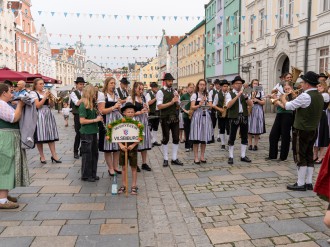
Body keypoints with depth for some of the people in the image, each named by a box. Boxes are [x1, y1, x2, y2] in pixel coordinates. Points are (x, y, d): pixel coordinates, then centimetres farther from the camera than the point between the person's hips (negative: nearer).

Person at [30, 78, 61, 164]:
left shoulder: (46, 92, 13)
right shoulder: (33, 93, -3)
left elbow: (52, 105, 11)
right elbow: (38, 105, -14)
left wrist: (51, 97, -6)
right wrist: (45, 97, -15)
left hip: (48, 115, 5)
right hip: (40, 116, -5)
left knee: (51, 135, 4)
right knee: (40, 137, 0)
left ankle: (54, 155, 7)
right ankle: (42, 156, 12)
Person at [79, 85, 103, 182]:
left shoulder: (91, 104, 11)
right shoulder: (83, 105, -15)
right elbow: (82, 121, -19)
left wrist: (98, 118, 2)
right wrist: (95, 120, -18)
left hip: (93, 132, 9)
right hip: (86, 133, -9)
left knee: (94, 153, 14)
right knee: (87, 155, 2)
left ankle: (92, 174, 27)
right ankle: (86, 176, 15)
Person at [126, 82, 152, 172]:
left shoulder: (143, 98, 13)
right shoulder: (130, 98, -6)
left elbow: (148, 110, 20)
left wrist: (146, 108, -2)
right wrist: (140, 112, -14)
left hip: (144, 121, 6)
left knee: (145, 141, 7)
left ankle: (144, 163, 16)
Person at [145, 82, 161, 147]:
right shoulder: (148, 94, -6)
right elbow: (149, 102, -19)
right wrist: (155, 98, -18)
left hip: (157, 112, 7)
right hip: (151, 113, -7)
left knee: (155, 127, 12)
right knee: (150, 128, -2)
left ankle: (154, 141, 20)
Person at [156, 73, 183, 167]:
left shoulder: (174, 91, 10)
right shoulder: (160, 92, -7)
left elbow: (178, 105, 11)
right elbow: (159, 106, -16)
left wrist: (177, 99, -9)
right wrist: (171, 102, -18)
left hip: (174, 118, 5)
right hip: (165, 118, -5)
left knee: (176, 138, 6)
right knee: (166, 139, 5)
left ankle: (174, 159, 16)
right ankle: (165, 159, 17)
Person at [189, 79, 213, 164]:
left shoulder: (208, 95, 13)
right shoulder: (194, 95, 1)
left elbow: (211, 106, 4)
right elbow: (192, 107, -7)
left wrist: (205, 101, -10)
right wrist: (199, 105, -24)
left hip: (206, 116, 4)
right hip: (197, 116, -4)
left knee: (205, 137, 4)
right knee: (196, 138, -5)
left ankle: (202, 156, 15)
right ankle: (196, 157, 2)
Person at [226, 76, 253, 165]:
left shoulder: (244, 93, 13)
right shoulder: (230, 94, -2)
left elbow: (251, 104, 2)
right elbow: (228, 105, -19)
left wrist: (245, 96, -15)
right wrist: (237, 96, -21)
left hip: (244, 117, 5)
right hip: (234, 117, -5)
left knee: (244, 137, 10)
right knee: (232, 137, 1)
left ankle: (243, 156, 21)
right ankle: (231, 157, 10)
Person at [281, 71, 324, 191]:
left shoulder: (305, 96, -19)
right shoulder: (320, 96, 8)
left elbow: (288, 106, -15)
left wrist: (283, 99, 4)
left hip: (302, 131, -8)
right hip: (313, 130, 8)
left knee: (300, 157, -1)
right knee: (309, 156, 13)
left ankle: (300, 184, 5)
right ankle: (309, 183, 20)